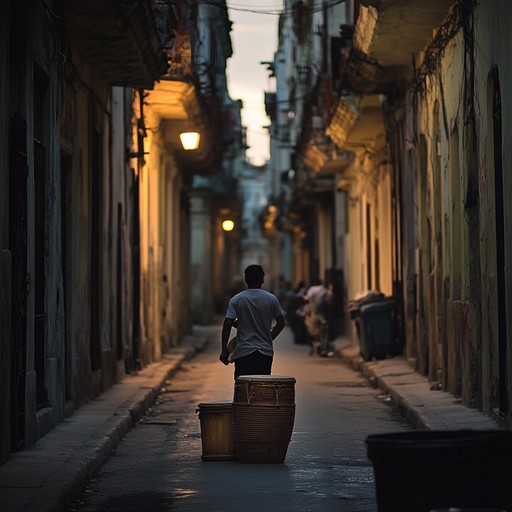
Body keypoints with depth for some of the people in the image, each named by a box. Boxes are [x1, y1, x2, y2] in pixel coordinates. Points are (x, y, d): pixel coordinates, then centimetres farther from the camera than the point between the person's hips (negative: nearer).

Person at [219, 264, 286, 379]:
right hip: (265, 351, 1)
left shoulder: (236, 300, -3)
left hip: (243, 352, -1)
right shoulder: (271, 299, 1)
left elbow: (227, 325, -8)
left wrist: (224, 351, -4)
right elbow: (281, 323, 6)